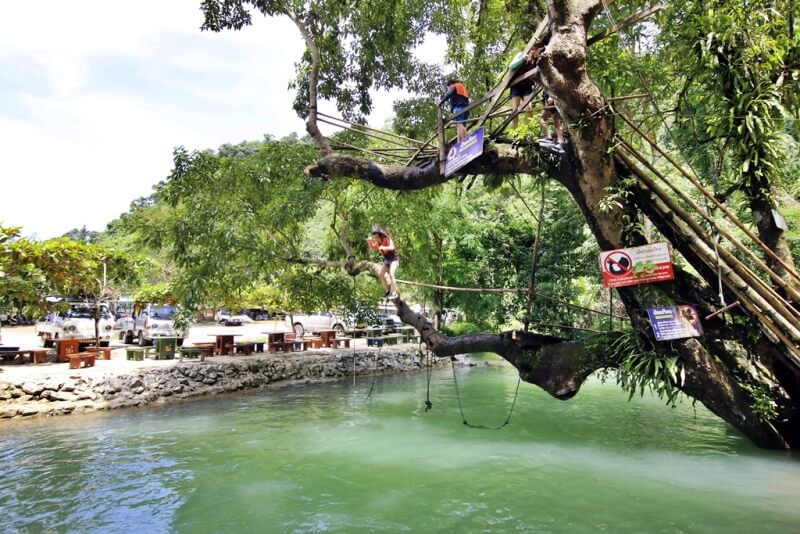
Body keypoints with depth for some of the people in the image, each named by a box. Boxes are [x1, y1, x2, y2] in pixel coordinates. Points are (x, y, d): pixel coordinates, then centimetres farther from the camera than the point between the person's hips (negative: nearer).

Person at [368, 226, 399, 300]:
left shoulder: (387, 239, -21)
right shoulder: (378, 242, 0)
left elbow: (392, 247, -39)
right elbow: (372, 248, 18)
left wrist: (383, 247, -55)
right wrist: (369, 242, -2)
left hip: (394, 259, -8)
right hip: (387, 260, 8)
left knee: (391, 274, -25)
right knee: (380, 274, 3)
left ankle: (394, 293, -23)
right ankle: (388, 292, 12)